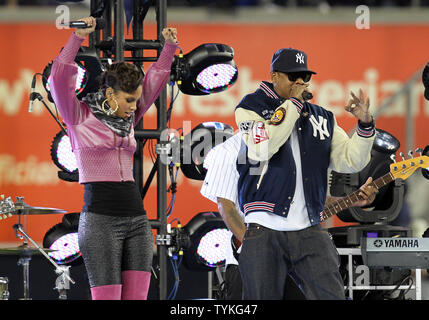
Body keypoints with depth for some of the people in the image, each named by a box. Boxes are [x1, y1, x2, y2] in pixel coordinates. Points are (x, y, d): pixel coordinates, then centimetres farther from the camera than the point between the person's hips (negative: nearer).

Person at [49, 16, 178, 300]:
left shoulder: (127, 118, 15)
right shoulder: (79, 117, -1)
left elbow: (155, 81, 17)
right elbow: (60, 78, -15)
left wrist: (170, 47, 6)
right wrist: (78, 37, -22)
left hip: (136, 218, 6)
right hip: (100, 220, -6)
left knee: (137, 297, 0)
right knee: (107, 298, -8)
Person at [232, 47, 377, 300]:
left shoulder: (322, 118, 16)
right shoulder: (250, 108, 4)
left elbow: (350, 161, 11)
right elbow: (261, 149, -16)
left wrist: (365, 125, -6)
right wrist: (294, 102, -10)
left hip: (309, 232, 3)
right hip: (264, 232, -3)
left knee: (332, 296, -10)